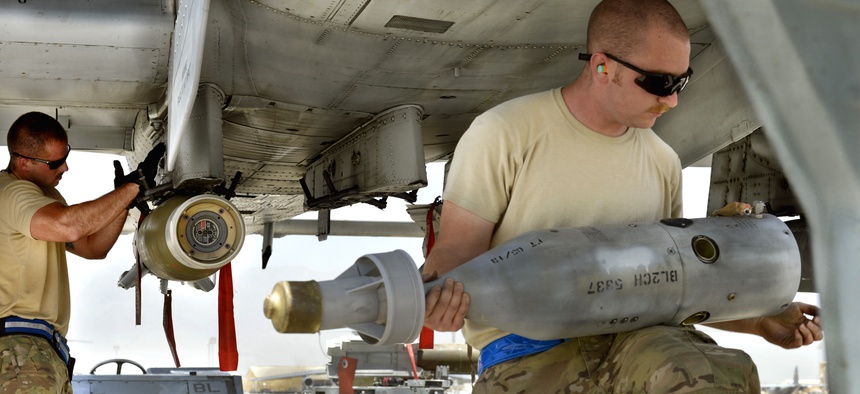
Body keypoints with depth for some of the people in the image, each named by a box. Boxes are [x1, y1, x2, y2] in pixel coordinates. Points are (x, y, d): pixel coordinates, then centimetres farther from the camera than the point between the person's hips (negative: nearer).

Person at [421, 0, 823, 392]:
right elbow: (457, 249, -3)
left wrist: (760, 320, 13)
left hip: (635, 337, 4)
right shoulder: (501, 136, -2)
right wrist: (436, 297, -26)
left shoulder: (663, 161, 15)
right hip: (528, 350, -3)